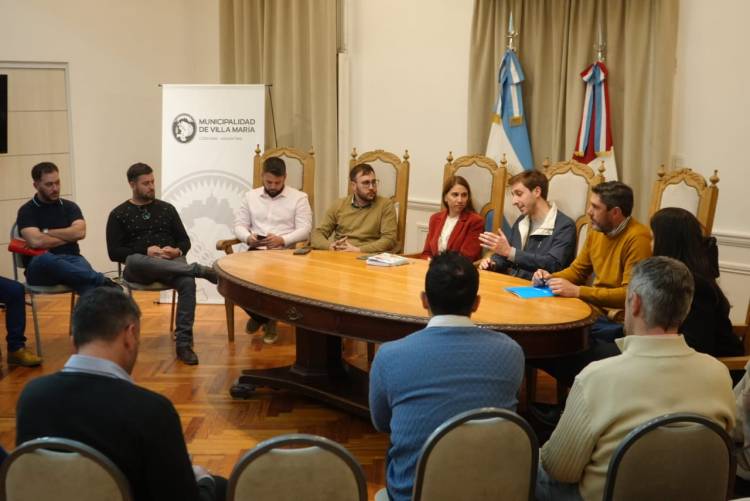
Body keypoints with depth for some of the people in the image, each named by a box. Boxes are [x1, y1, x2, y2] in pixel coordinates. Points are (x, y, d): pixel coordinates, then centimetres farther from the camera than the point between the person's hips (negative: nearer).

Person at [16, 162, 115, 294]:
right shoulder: (27, 211, 5)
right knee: (44, 259, -40)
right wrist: (68, 236, -1)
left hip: (70, 261, 2)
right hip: (40, 268, -2)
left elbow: (79, 232, -3)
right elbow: (36, 242, -13)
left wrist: (46, 232, -3)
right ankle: (101, 281, -44)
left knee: (82, 266, -35)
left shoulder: (69, 206, 16)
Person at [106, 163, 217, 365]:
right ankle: (199, 270, -38)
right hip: (139, 268, -1)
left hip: (170, 264, 2)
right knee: (134, 260, -40)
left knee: (187, 282, -34)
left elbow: (185, 240, 16)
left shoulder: (167, 208, 17)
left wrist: (177, 251, -8)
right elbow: (114, 252, 0)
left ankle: (183, 342, -31)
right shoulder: (118, 214, 9)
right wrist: (146, 252, -14)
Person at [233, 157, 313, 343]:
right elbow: (239, 225, 11)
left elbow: (305, 229, -5)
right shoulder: (250, 196, 15)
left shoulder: (299, 197, 4)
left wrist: (282, 240, -22)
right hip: (256, 251, 3)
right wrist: (248, 238, -13)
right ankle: (259, 314, 4)